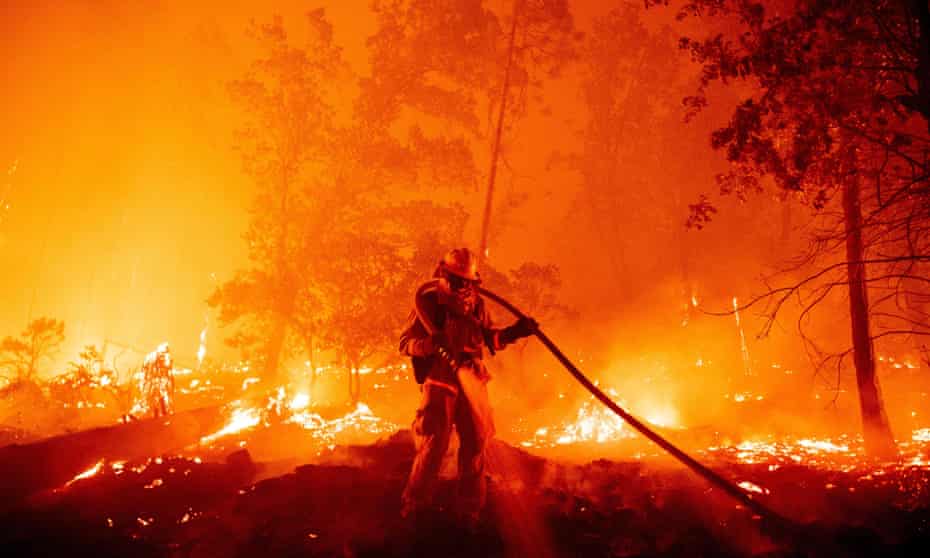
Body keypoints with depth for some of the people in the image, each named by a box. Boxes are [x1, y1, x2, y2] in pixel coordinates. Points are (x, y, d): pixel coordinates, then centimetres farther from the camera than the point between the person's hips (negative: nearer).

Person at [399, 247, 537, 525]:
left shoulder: (476, 304, 9)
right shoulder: (428, 301, -3)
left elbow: (488, 338, 17)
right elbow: (405, 343, -6)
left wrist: (514, 331, 1)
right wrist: (432, 343, -24)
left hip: (472, 381, 5)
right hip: (440, 380, -4)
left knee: (476, 442, 7)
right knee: (433, 444, -8)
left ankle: (470, 510, 21)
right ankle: (414, 507, 8)